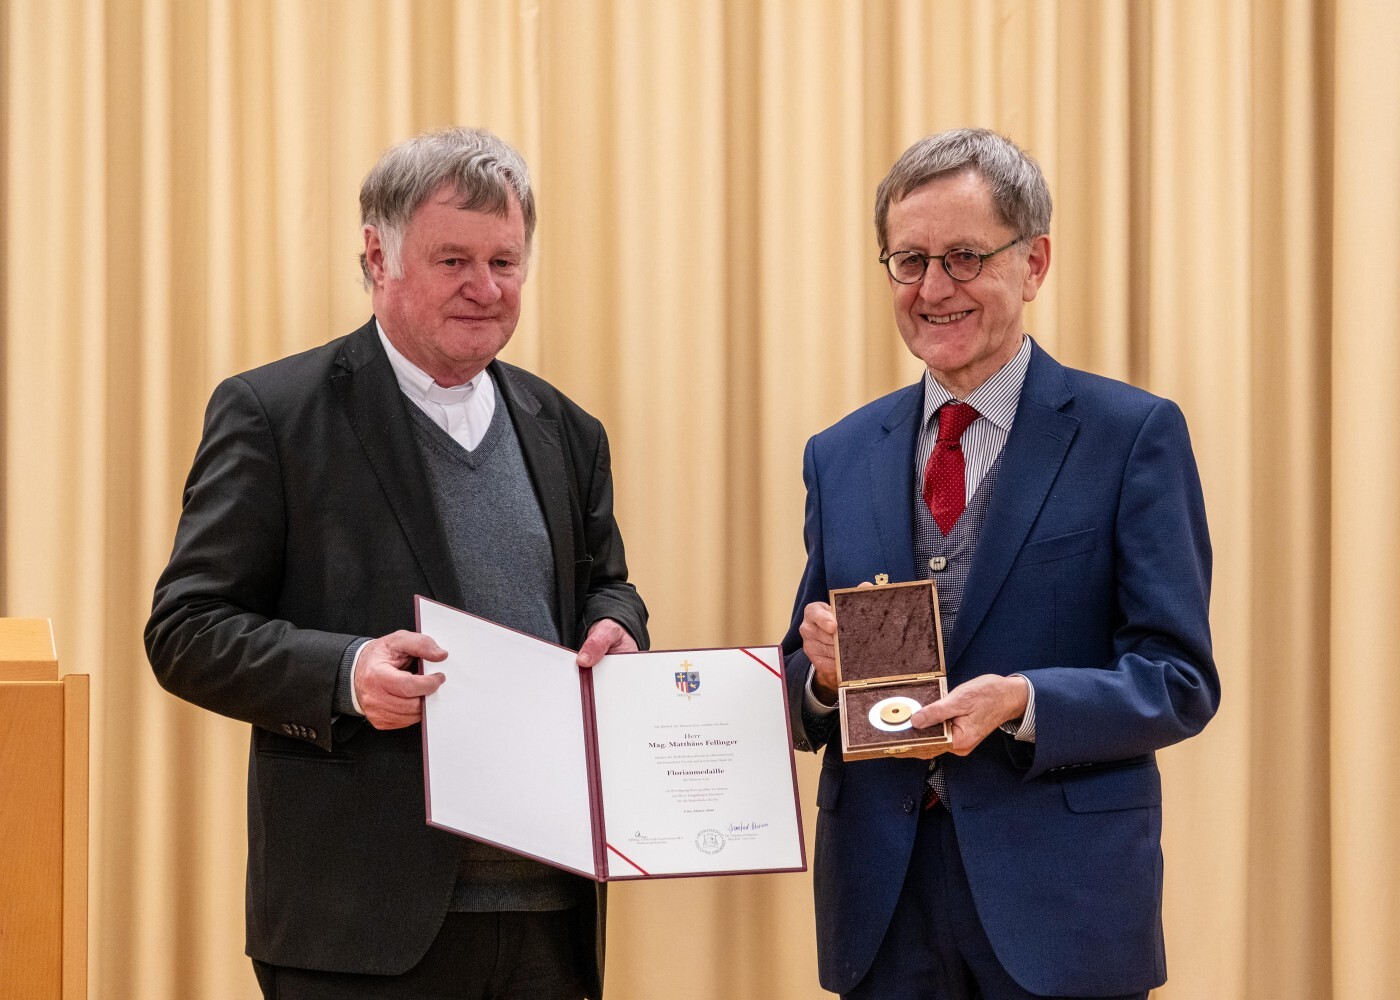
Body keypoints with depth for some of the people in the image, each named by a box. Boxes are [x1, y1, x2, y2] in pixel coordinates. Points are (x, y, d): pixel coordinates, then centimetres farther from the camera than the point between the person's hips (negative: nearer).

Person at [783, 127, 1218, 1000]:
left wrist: (1022, 703, -22)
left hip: (1061, 906, -3)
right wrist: (822, 671, -9)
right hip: (882, 902, 4)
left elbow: (1180, 682, -6)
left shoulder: (1135, 434, -3)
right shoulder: (840, 457, 11)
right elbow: (808, 709, 13)